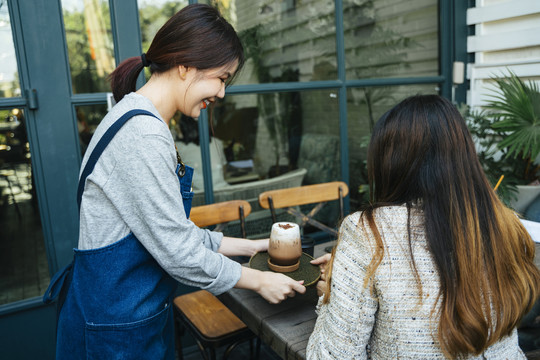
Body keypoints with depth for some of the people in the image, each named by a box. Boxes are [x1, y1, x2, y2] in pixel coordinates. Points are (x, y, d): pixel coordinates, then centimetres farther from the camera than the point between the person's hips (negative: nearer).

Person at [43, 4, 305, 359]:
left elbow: (173, 231, 8)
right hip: (115, 329, -9)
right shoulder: (142, 135, -26)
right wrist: (260, 280, -10)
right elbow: (179, 252, -23)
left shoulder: (143, 121, 6)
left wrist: (248, 246, 8)